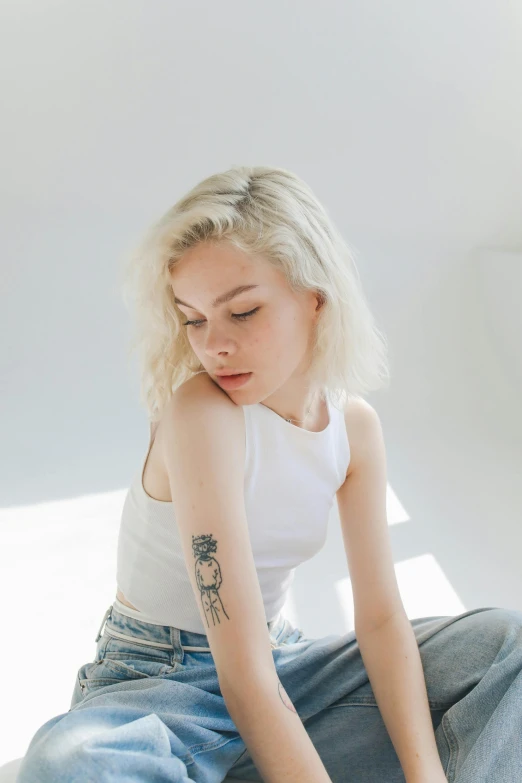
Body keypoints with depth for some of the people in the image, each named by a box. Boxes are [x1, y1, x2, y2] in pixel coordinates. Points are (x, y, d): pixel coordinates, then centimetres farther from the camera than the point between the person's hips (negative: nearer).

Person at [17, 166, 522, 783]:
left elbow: (380, 617, -7)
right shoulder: (201, 413, -26)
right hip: (157, 681, -5)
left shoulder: (355, 425, -6)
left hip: (284, 667, 5)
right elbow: (243, 674, -28)